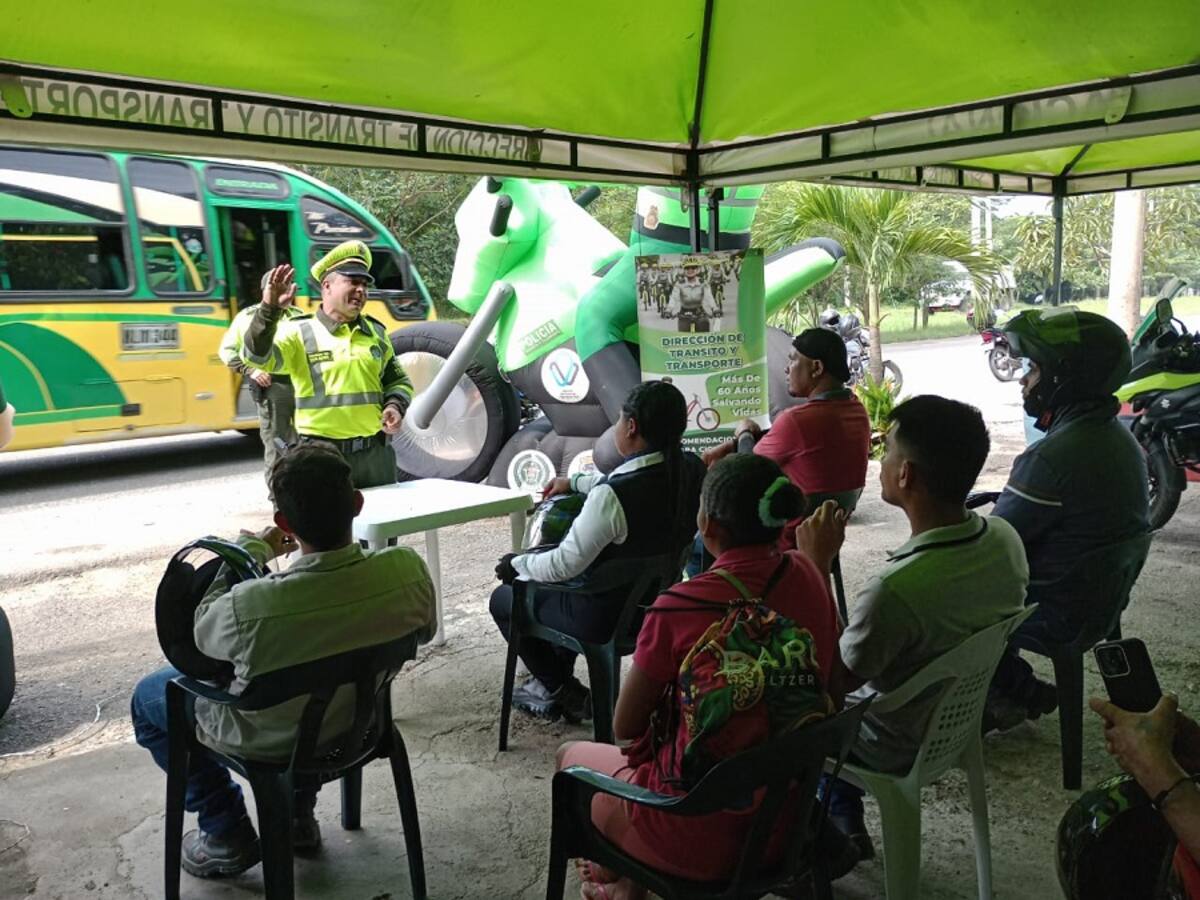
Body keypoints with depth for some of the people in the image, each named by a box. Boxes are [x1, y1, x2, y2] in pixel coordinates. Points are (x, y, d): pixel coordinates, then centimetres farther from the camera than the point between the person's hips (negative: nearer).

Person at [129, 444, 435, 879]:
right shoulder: (408, 569, -30)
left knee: (148, 697, 23)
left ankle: (228, 835, 26)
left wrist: (252, 550, -5)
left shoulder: (251, 607, -39)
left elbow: (202, 633, -13)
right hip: (360, 724, 4)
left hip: (269, 740, -3)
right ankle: (298, 816, 40)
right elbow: (423, 632, -5)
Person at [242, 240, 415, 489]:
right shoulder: (299, 332, -3)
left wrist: (395, 407, -1)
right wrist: (269, 310, -32)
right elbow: (257, 357, -18)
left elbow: (399, 382, 20)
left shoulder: (376, 332, 12)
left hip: (374, 453, 5)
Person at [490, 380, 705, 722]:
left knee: (503, 598, 16)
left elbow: (564, 565, -25)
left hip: (605, 615, -8)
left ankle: (562, 692, 27)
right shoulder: (692, 470, -10)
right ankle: (557, 680, 39)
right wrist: (576, 482, 19)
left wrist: (517, 563, -6)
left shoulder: (611, 497, -33)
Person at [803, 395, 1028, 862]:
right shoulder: (1005, 539, -16)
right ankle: (844, 820, 32)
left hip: (897, 747, -6)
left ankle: (837, 826, 31)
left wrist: (815, 568, -23)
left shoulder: (895, 589, -40)